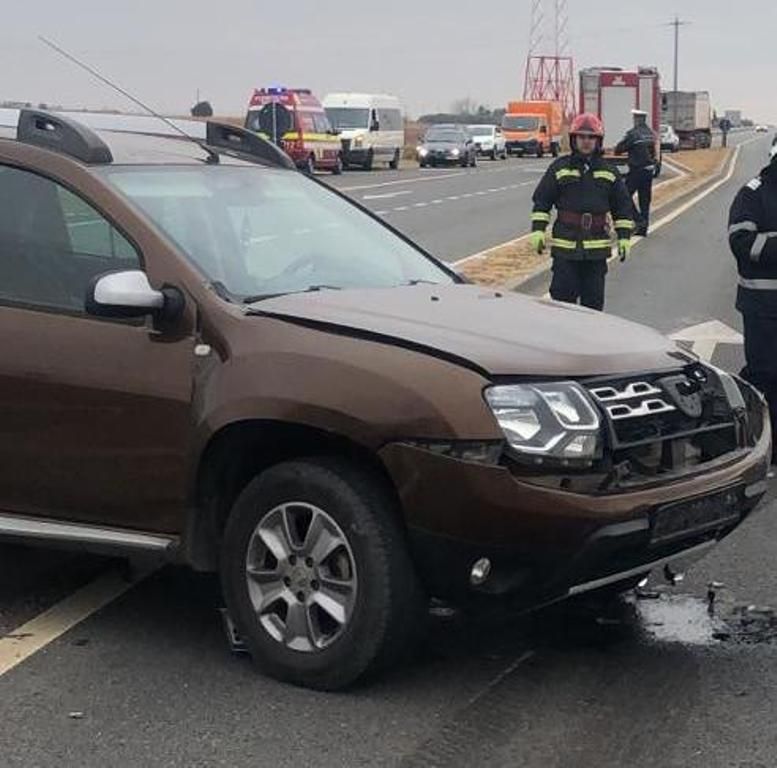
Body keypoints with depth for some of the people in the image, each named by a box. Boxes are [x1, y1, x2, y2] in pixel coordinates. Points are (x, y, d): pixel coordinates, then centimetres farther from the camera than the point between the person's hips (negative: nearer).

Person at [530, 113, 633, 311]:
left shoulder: (609, 172, 8)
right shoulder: (559, 168, 3)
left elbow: (622, 206, 12)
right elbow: (542, 201, 4)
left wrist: (624, 237, 5)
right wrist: (538, 230, -5)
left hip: (597, 248, 2)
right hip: (564, 245, -2)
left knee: (594, 299, 6)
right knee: (562, 295, -2)